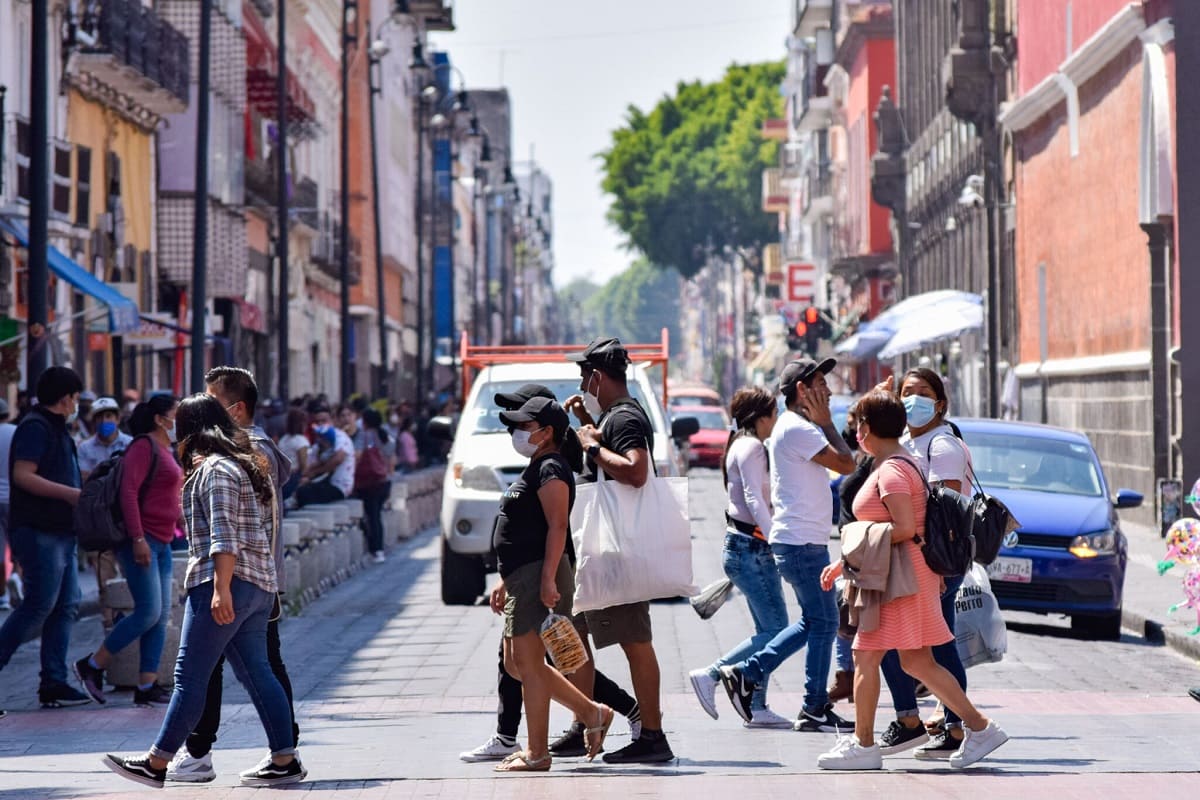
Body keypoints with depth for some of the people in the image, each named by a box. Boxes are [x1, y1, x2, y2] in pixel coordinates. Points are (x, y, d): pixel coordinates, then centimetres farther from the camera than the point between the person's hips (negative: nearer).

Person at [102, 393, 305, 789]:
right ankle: (284, 761, 7)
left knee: (190, 676, -7)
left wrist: (221, 589, -24)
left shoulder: (215, 470, -9)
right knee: (256, 672, 9)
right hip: (259, 585, 10)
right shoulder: (248, 465, 20)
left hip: (227, 582, -10)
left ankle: (156, 763, -4)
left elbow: (224, 535, -19)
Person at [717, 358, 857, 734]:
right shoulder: (798, 429, -16)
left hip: (801, 540, 10)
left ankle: (747, 674, 15)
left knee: (812, 622, 15)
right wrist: (826, 422, -10)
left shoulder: (791, 427, 17)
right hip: (802, 543, -10)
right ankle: (815, 710, 4)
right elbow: (846, 464, -18)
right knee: (823, 623, -3)